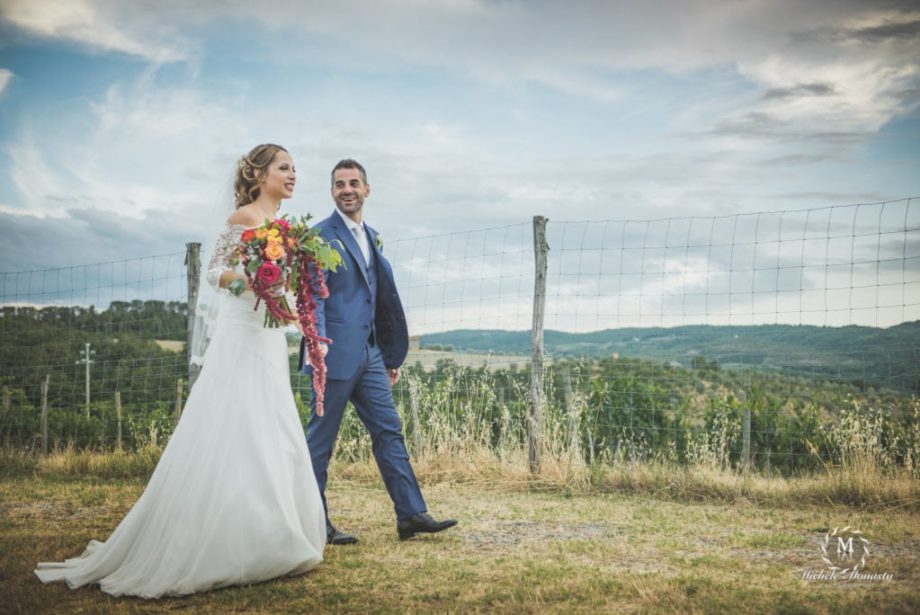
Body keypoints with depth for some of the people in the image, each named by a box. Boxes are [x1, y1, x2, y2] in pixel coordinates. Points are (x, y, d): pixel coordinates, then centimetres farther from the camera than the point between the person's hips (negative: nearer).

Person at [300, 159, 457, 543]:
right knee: (321, 437, 1)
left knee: (388, 431, 7)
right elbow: (314, 295, -14)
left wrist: (392, 357, 19)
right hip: (336, 353, -8)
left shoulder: (372, 237, 17)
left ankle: (411, 515, 11)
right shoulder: (321, 236, -5)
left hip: (369, 353, 8)